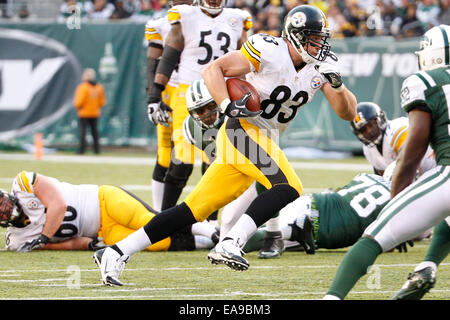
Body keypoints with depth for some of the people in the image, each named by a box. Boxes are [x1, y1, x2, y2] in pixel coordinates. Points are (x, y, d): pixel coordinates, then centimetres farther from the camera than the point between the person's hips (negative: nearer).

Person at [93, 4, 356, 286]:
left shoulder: (320, 67, 8)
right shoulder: (269, 51, -12)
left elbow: (348, 113, 6)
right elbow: (213, 69, -11)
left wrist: (337, 85, -13)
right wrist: (227, 105, -27)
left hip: (264, 141, 7)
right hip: (243, 128, -7)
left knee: (194, 210, 2)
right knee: (288, 187, -24)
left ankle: (116, 253, 3)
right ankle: (229, 245, -29)